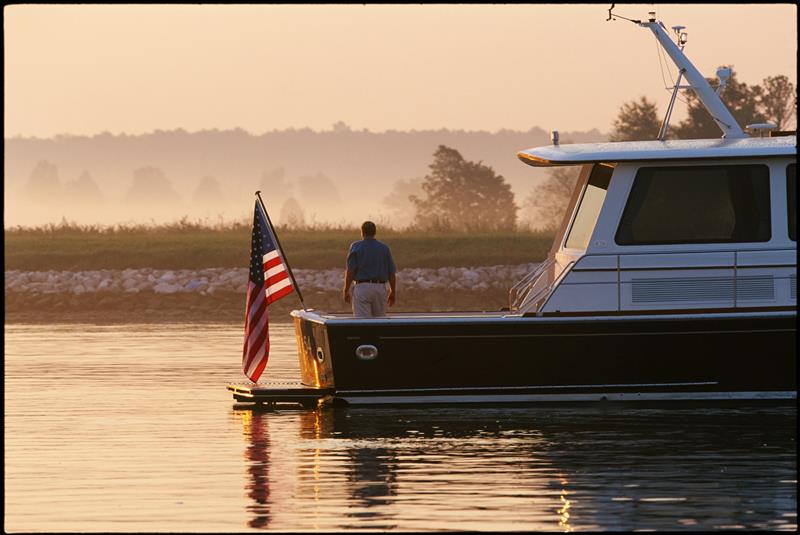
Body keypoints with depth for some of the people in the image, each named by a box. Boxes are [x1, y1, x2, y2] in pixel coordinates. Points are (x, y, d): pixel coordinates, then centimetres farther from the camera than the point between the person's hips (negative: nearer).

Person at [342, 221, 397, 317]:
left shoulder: (356, 247, -2)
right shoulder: (384, 248, 7)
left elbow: (350, 271, -8)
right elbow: (391, 273, 6)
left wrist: (346, 291, 0)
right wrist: (393, 292, 16)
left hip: (362, 287, -3)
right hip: (380, 288, 3)